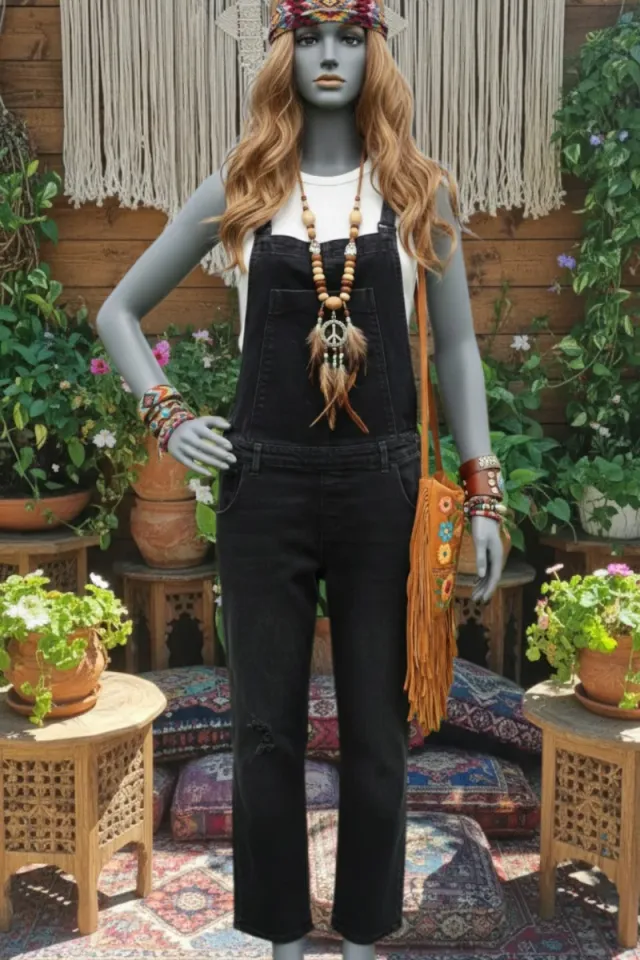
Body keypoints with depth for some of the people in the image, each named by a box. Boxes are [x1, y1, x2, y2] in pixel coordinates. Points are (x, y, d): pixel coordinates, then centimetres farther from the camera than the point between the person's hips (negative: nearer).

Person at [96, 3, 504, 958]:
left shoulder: (419, 190, 6)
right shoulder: (240, 189, 5)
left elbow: (457, 349, 8)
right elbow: (119, 312, 13)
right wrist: (166, 417, -1)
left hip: (383, 482, 0)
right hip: (265, 483, 0)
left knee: (376, 725, 8)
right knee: (266, 726, 7)